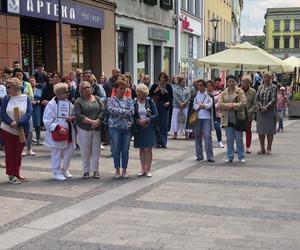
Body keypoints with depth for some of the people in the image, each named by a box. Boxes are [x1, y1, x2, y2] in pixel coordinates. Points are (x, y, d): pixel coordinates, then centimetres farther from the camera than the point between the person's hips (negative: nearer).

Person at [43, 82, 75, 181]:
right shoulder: (51, 104, -12)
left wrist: (72, 118, -7)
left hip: (69, 133, 6)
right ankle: (57, 172, 15)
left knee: (69, 151, 12)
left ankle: (65, 170, 32)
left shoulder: (68, 103, 7)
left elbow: (74, 115, 17)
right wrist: (58, 128, -23)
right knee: (57, 153, 2)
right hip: (57, 134, -6)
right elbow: (47, 121, -14)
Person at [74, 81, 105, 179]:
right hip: (84, 129, -2)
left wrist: (97, 121, -14)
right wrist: (91, 122, -18)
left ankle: (96, 170, 14)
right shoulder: (79, 101, 0)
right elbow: (78, 115, -11)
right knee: (85, 151, 3)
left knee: (96, 150, 5)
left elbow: (103, 111, 1)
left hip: (97, 128, 2)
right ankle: (86, 171, 14)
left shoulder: (97, 99, 10)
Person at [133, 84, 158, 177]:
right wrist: (138, 121, -16)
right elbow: (132, 116, 2)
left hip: (149, 128, -2)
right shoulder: (135, 103, 2)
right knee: (141, 149, 8)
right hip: (139, 128, 2)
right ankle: (143, 169, 16)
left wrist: (147, 120, -17)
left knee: (148, 149, -3)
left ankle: (148, 169, 6)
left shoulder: (149, 102, -2)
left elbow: (155, 115, -5)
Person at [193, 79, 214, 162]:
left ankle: (210, 156, -5)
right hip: (197, 117, 3)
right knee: (197, 136, 7)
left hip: (206, 117, -3)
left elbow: (210, 105, -7)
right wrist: (202, 106, -11)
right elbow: (194, 105, 2)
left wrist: (200, 105, -9)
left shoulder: (209, 94, 2)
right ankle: (199, 155, 17)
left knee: (208, 136, -7)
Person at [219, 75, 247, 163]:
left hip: (238, 118, -2)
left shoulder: (240, 91, 0)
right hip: (227, 119, 3)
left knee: (239, 139, 3)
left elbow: (243, 103, -10)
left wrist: (233, 106, -18)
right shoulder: (223, 93, 9)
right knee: (229, 140, 8)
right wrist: (228, 105, -16)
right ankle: (230, 157, 16)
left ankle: (241, 157, 13)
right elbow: (220, 104, -1)